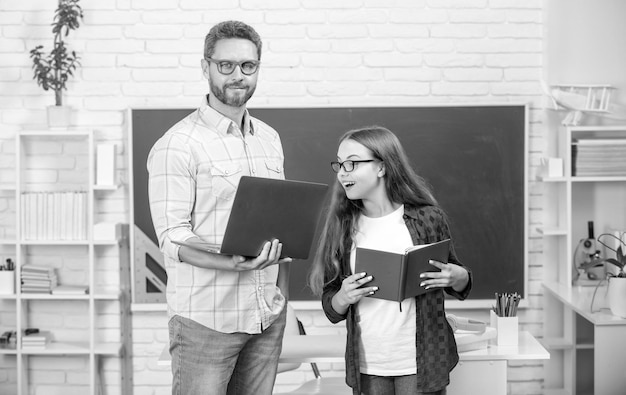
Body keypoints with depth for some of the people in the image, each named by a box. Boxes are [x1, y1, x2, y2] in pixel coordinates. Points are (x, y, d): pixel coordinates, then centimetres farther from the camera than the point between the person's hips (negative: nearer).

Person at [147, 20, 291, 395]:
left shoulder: (270, 139, 13)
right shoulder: (176, 145, -8)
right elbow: (173, 240, -13)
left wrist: (282, 300, 11)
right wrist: (232, 263, -29)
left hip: (269, 318, 6)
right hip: (206, 320, -6)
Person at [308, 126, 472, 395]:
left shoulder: (427, 218, -5)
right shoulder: (341, 228, 1)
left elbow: (460, 288, 8)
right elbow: (331, 310, 5)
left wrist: (458, 276, -14)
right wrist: (343, 297, -16)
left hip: (419, 363, -2)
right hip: (366, 366, 2)